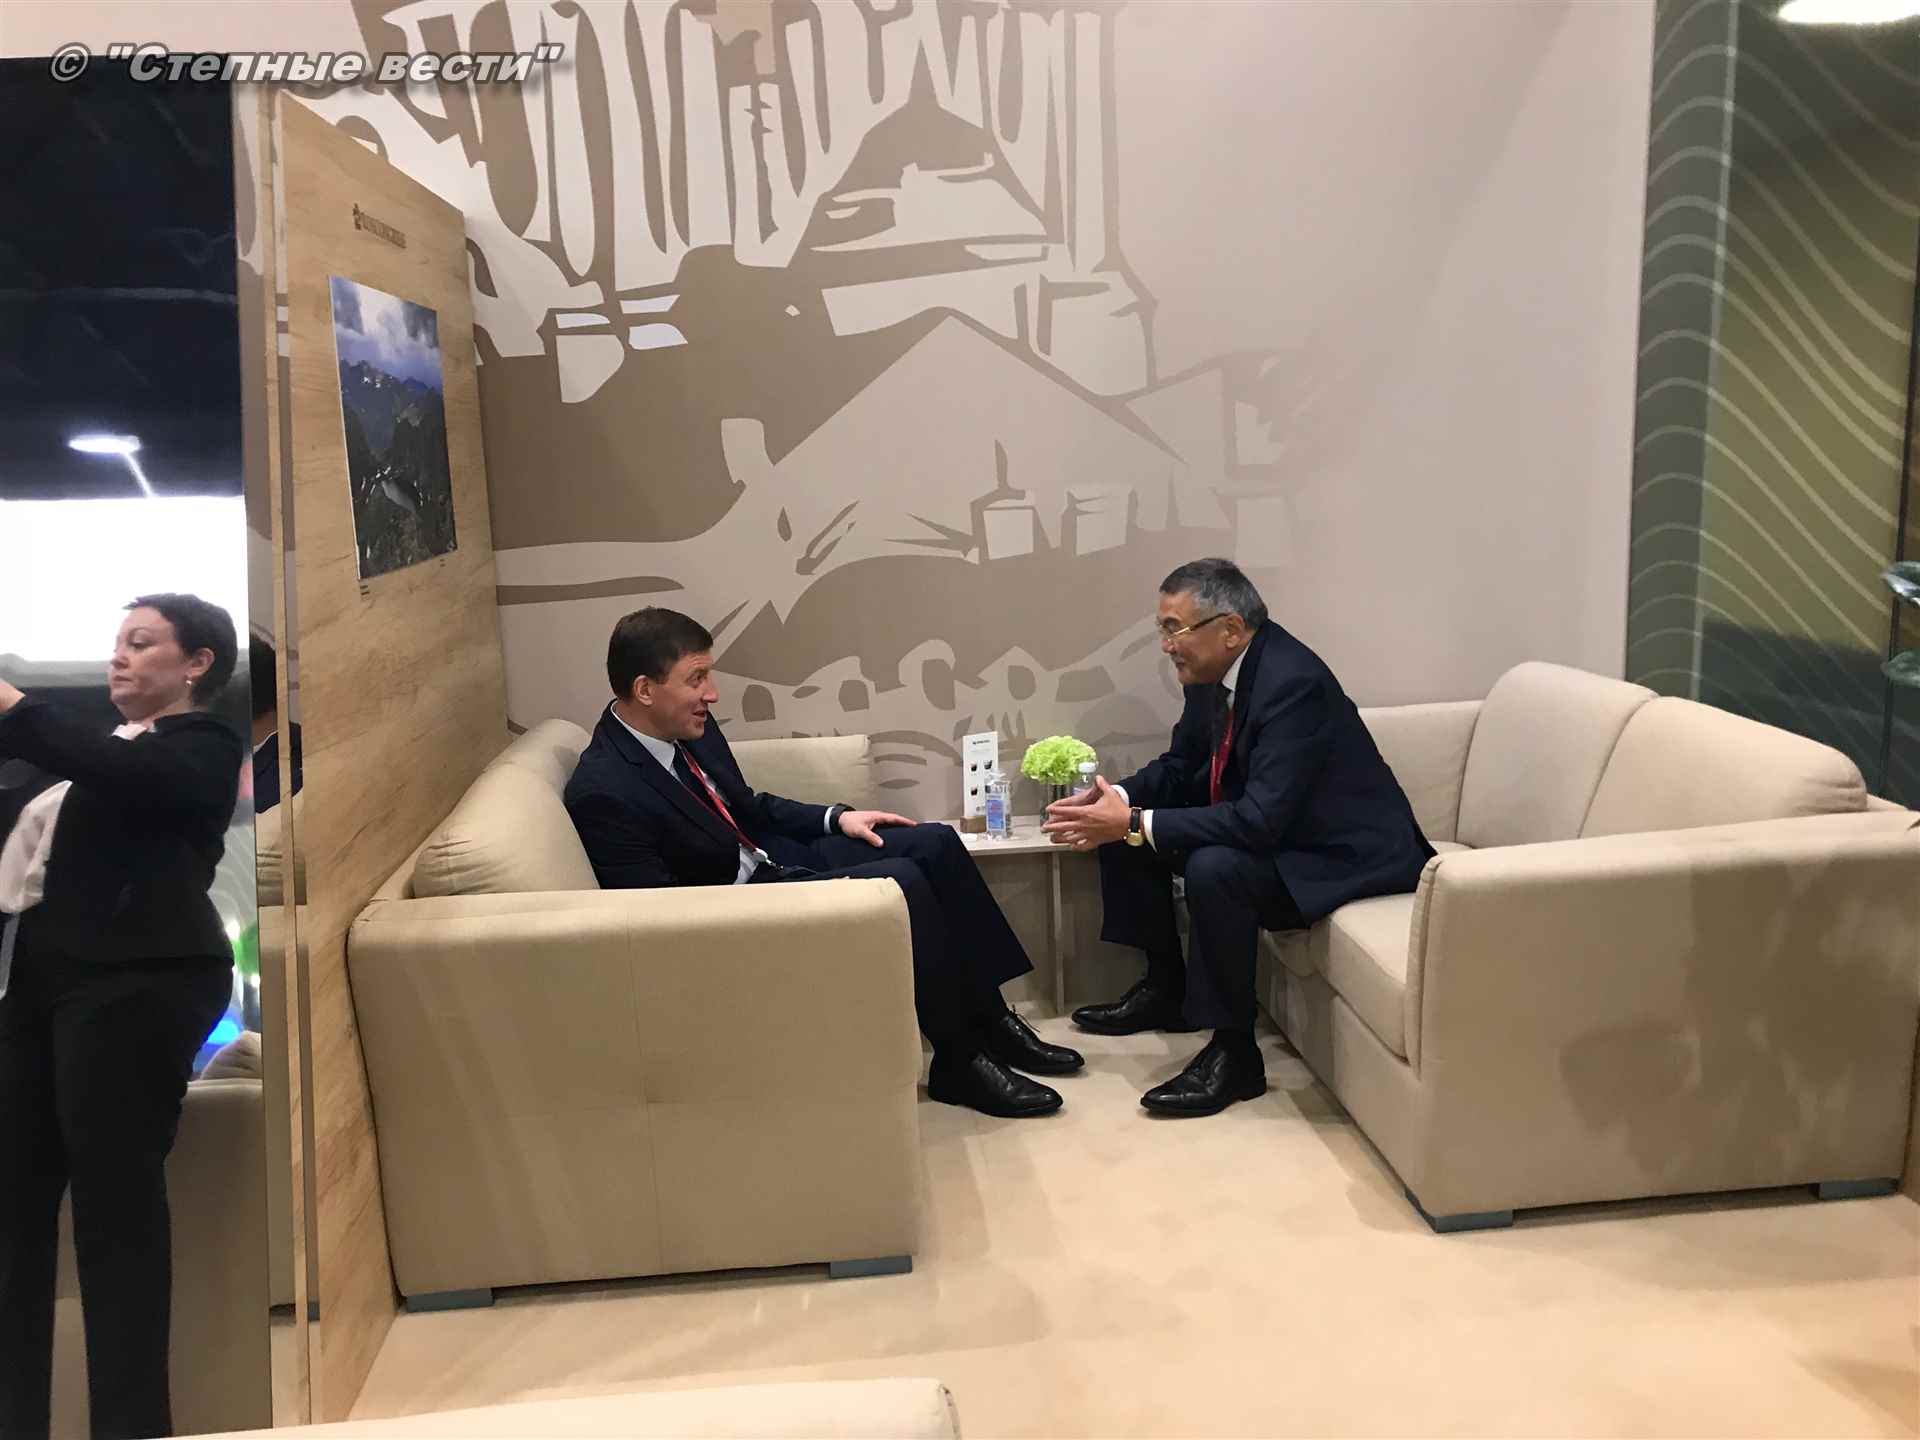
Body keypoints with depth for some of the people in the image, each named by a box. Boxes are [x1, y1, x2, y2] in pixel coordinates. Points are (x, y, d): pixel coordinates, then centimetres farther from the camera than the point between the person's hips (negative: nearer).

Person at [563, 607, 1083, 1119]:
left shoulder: (689, 727, 1)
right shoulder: (603, 792, -23)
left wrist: (836, 818, 5)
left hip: (775, 859, 9)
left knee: (935, 843, -1)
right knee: (902, 882, -24)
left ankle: (991, 1022, 6)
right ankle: (959, 1061, -8)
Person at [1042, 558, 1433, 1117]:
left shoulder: (1293, 682, -29)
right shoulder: (1211, 672, -2)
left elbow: (1262, 820, -35)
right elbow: (1180, 768, 11)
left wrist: (1134, 823, -32)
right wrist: (1118, 799, -10)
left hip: (1346, 855, -10)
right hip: (1270, 828, 10)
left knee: (1215, 869, -34)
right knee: (1127, 832, 4)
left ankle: (1234, 1052, -17)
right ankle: (1166, 989, 18)